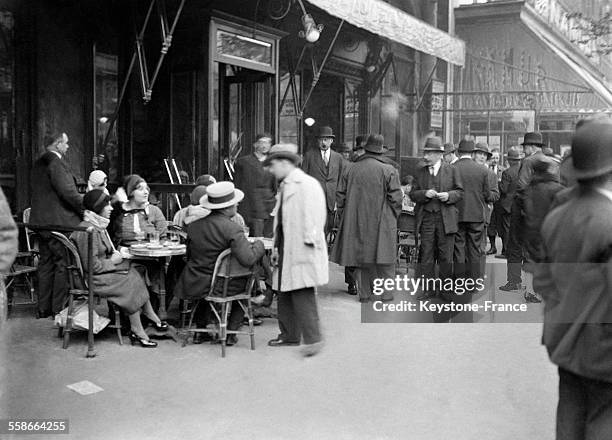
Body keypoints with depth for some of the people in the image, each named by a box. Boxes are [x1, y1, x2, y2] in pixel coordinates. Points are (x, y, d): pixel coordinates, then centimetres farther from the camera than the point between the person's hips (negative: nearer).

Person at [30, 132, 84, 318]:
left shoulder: (38, 164, 14)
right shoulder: (57, 163, -15)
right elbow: (68, 192, -22)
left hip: (41, 222, 10)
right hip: (59, 223, -9)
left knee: (46, 264, 14)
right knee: (63, 264, -2)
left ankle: (43, 308, 21)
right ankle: (59, 308, 3)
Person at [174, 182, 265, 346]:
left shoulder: (194, 225, -2)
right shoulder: (232, 229, -20)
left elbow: (189, 256, 10)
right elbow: (247, 259, -27)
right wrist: (258, 245, -8)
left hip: (194, 286, 5)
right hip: (220, 287, -4)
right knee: (247, 283, 25)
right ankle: (230, 332, 22)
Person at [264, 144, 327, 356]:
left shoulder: (307, 185, -12)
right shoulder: (284, 187, 17)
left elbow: (313, 217, -17)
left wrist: (309, 241, -20)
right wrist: (277, 247, 19)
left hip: (302, 250, -10)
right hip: (286, 250, 10)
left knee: (302, 293, -11)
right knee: (284, 293, 14)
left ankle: (312, 337, -4)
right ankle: (289, 334, 25)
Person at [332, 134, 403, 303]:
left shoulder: (353, 169, 1)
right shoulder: (388, 170, -10)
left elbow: (342, 195, 5)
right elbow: (395, 198, -11)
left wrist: (345, 217, 13)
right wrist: (394, 217, 3)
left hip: (358, 223, 4)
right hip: (381, 223, -3)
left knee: (362, 256, 13)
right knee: (384, 260, 5)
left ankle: (365, 294, 16)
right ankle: (387, 295, 6)